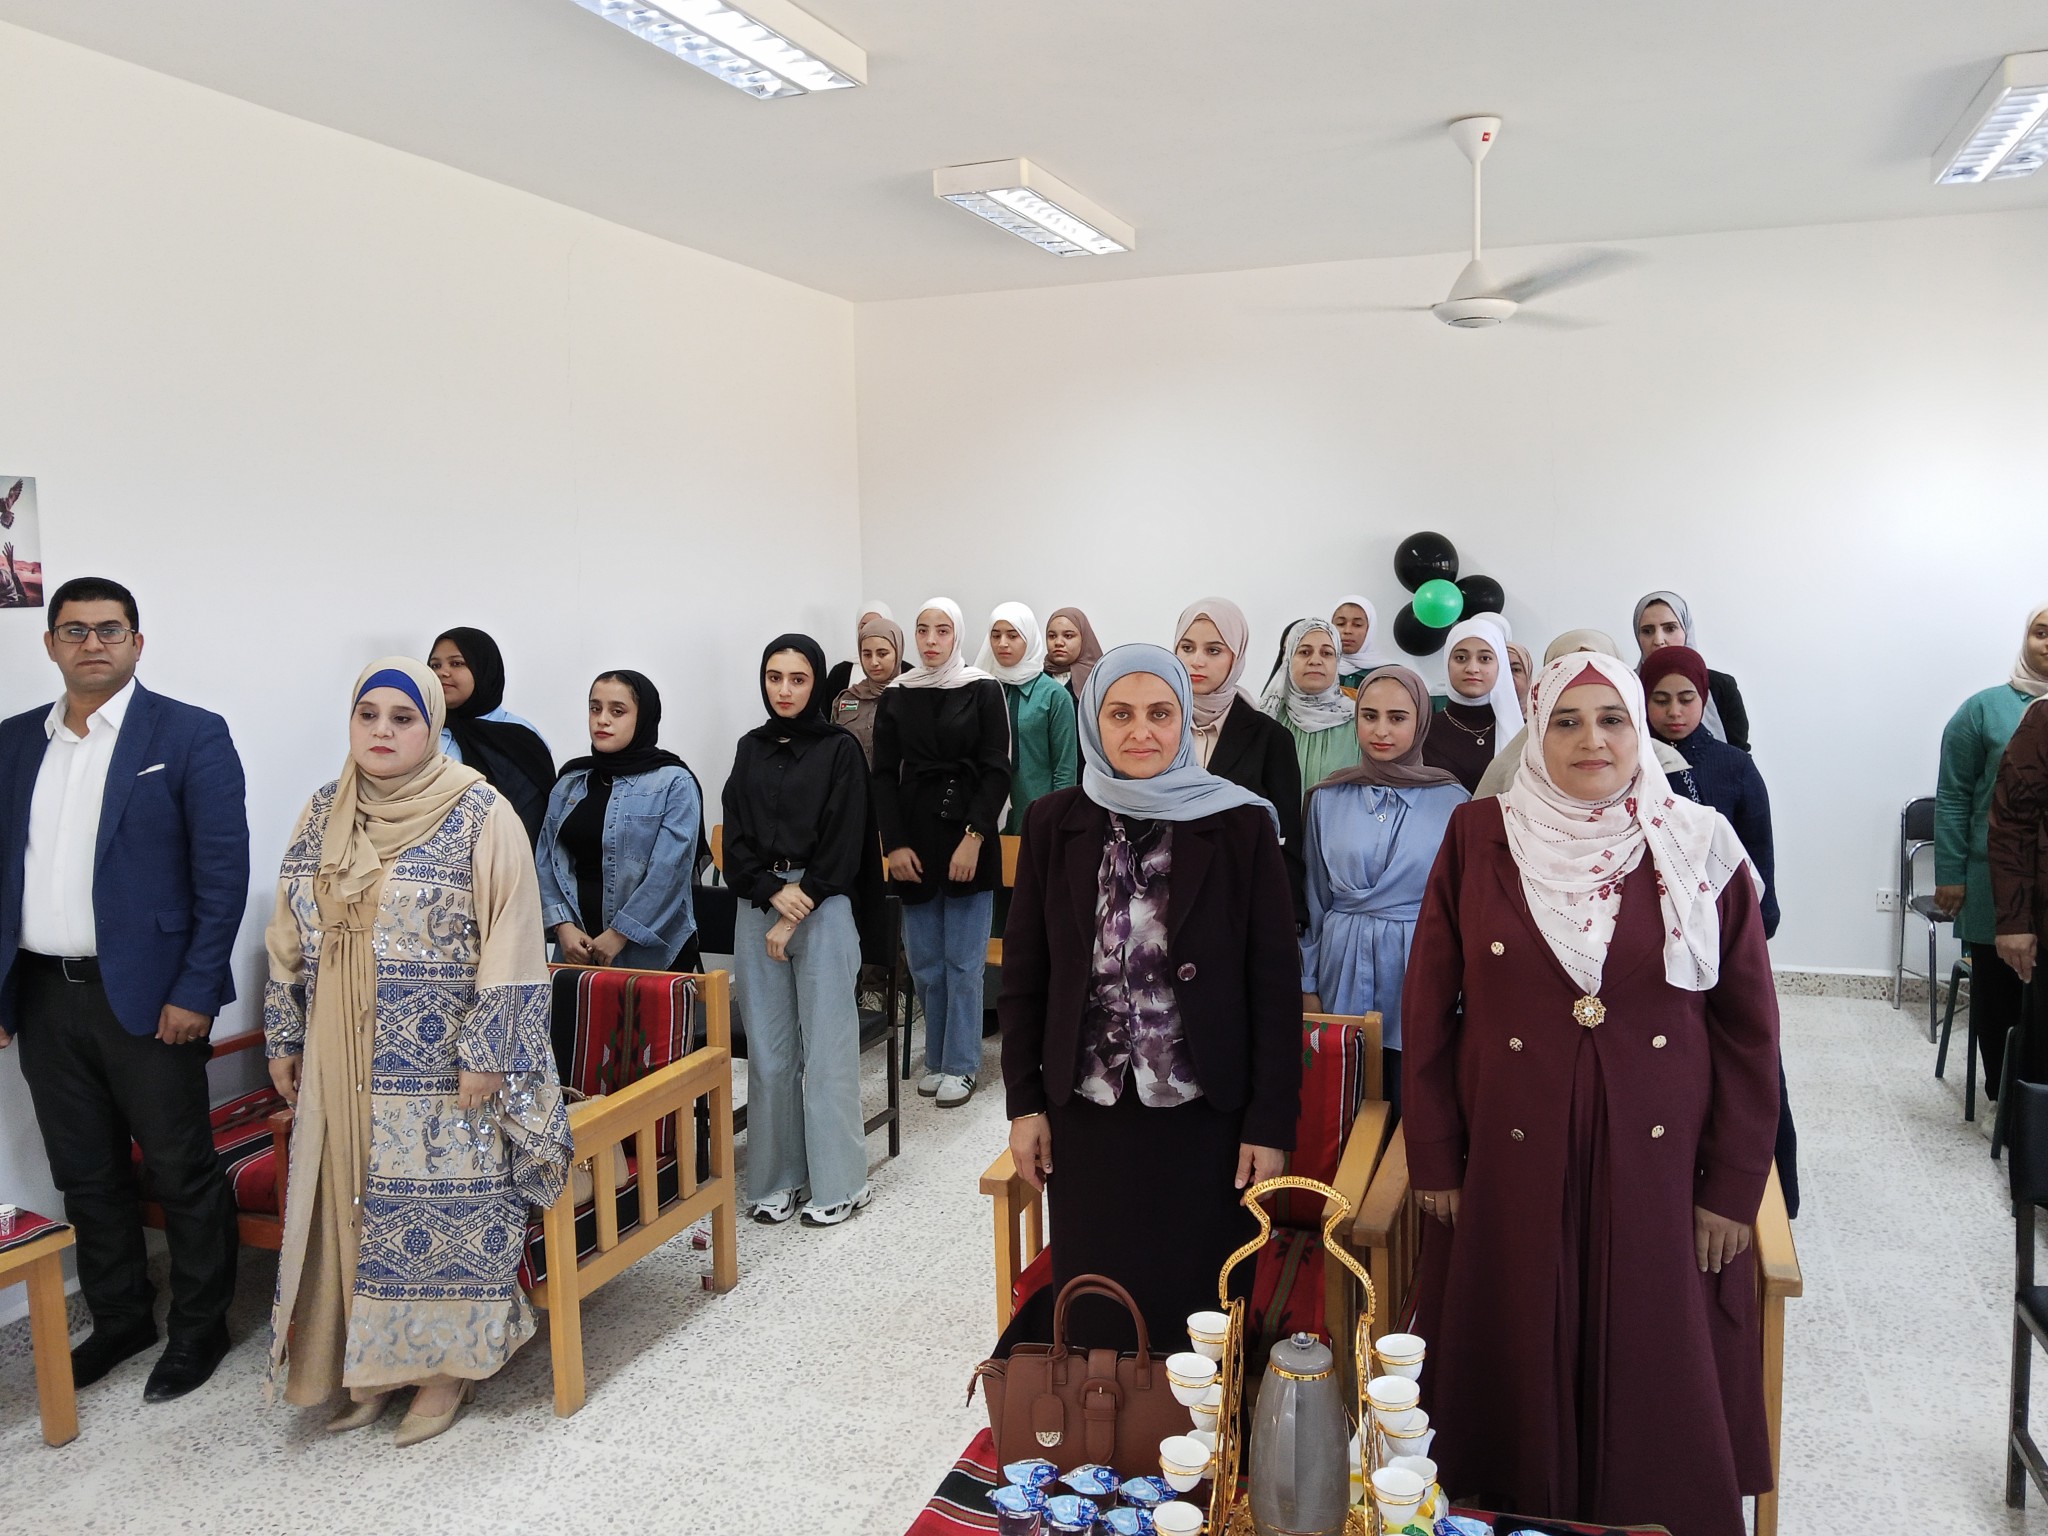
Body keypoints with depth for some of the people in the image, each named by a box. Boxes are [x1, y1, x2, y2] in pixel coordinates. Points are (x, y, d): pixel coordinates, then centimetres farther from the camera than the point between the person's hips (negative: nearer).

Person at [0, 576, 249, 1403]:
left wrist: (193, 993, -15)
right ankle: (119, 1317, 33)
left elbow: (224, 872, -10)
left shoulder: (190, 736, -7)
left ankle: (199, 1327, 23)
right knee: (86, 1175, 16)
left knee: (181, 1171, 6)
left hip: (146, 995, -5)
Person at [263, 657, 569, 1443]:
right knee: (354, 1202, 11)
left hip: (441, 1063, -5)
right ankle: (374, 1359, 27)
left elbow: (510, 944, -13)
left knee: (442, 1203, 2)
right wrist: (283, 1039, 12)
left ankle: (445, 1361, 19)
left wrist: (487, 1053, -15)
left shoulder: (480, 815, -11)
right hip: (344, 1065, 5)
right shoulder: (321, 816, 7)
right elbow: (291, 940, 14)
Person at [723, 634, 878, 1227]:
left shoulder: (839, 749, 0)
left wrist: (798, 910, -9)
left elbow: (842, 843, -6)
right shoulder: (750, 749, 12)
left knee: (826, 1045, -2)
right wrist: (773, 892, -10)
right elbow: (735, 838, 6)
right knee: (768, 1049, 6)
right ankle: (777, 1178, 17)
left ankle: (838, 1183, 7)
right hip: (758, 906, 4)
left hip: (823, 907, -4)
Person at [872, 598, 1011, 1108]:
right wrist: (895, 844, -2)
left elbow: (996, 772, -3)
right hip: (915, 841, 3)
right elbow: (884, 775, 7)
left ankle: (959, 1065, 11)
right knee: (924, 959, 7)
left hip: (968, 840, -3)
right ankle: (936, 1058, 21)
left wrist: (973, 838, -12)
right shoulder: (896, 697, 7)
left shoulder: (983, 692, 0)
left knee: (963, 959, 0)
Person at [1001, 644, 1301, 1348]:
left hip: (1204, 1119, -2)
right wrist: (1023, 1103, 3)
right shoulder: (1054, 824, 3)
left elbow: (1275, 983, -4)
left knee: (1196, 1301, 7)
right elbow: (1023, 974, 6)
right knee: (1090, 1309, 12)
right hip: (1085, 1114, 2)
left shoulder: (1241, 827, -4)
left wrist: (1272, 1124, -6)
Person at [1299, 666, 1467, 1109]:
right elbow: (1314, 901, 9)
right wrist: (1308, 986, 7)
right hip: (1344, 971, 2)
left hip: (1420, 972, -2)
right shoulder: (1328, 799, 3)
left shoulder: (1452, 802, -3)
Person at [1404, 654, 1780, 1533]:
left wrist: (1735, 1187, -1)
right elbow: (1428, 1008, 1)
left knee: (1656, 1382, 10)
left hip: (1659, 1169, 0)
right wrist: (1435, 1160, -1)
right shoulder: (1479, 838, -2)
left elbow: (1748, 1028, 1)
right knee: (1513, 1377, 11)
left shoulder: (1701, 850, -2)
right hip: (1511, 1169, 0)